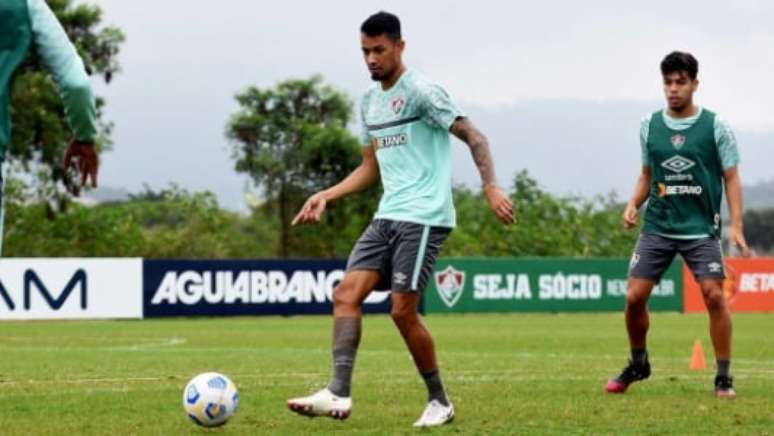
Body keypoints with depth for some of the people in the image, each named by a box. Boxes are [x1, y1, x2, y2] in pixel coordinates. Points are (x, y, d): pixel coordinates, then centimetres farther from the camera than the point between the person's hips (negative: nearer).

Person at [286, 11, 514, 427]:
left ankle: (439, 401, 6)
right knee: (346, 294, -7)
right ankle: (338, 394, -14)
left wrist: (490, 187, -24)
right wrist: (326, 196, 13)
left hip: (424, 217, -8)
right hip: (387, 216, 8)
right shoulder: (369, 102, 16)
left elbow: (474, 137, -11)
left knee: (403, 310, -10)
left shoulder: (421, 92, -8)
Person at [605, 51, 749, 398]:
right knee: (634, 296, -3)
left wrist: (736, 226, -10)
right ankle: (638, 363, 21)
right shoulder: (650, 126, 6)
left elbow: (731, 178, -1)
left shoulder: (715, 126, -3)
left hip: (701, 229, -3)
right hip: (657, 227, 3)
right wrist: (633, 204, 0)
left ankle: (723, 377, -2)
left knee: (714, 295, -13)